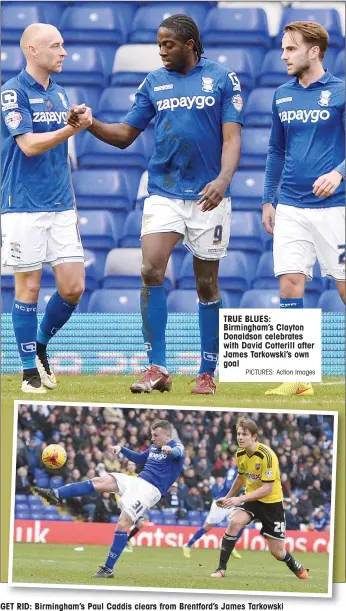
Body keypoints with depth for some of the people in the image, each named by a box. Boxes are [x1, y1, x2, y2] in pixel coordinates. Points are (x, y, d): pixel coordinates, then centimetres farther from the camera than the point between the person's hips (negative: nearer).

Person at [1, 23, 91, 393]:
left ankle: (41, 346, 22)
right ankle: (30, 370, 7)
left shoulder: (59, 94, 14)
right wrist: (72, 129, -24)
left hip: (61, 208, 6)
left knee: (73, 287, 0)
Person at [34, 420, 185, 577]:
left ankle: (108, 569, -14)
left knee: (123, 523, -18)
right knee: (100, 481, -9)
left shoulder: (176, 447, -5)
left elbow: (178, 452, -31)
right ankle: (55, 494, -17)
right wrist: (122, 449, 26)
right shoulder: (154, 447, 20)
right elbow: (140, 458, 39)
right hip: (137, 481, 8)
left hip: (150, 490, -8)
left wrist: (170, 451, -55)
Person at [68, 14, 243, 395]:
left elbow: (232, 137, -5)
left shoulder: (222, 79, 0)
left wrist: (223, 179, -21)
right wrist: (91, 124, -8)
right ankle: (157, 369, -15)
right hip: (163, 192, 2)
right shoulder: (154, 83, 9)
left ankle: (207, 373, 14)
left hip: (207, 196, -2)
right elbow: (125, 135, 11)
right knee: (151, 271, -16)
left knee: (207, 284, 5)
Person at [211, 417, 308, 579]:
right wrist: (228, 497, 23)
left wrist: (240, 499, -33)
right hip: (251, 498, 4)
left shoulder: (267, 455, -25)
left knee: (277, 552, 0)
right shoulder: (240, 454, -4)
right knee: (234, 522, -27)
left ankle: (297, 568, 34)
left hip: (271, 501, -4)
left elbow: (267, 488, -28)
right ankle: (221, 569, -20)